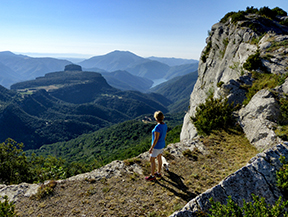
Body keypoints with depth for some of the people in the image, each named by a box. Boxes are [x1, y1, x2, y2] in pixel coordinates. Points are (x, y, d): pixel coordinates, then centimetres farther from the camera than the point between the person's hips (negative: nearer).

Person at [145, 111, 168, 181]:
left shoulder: (157, 127, -33)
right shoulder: (164, 125, -5)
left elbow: (156, 139, -29)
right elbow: (165, 135, 7)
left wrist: (151, 148, -20)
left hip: (156, 146, -9)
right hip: (162, 144, 9)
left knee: (152, 160, 8)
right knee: (159, 158, 23)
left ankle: (152, 176, 21)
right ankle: (158, 173, 39)